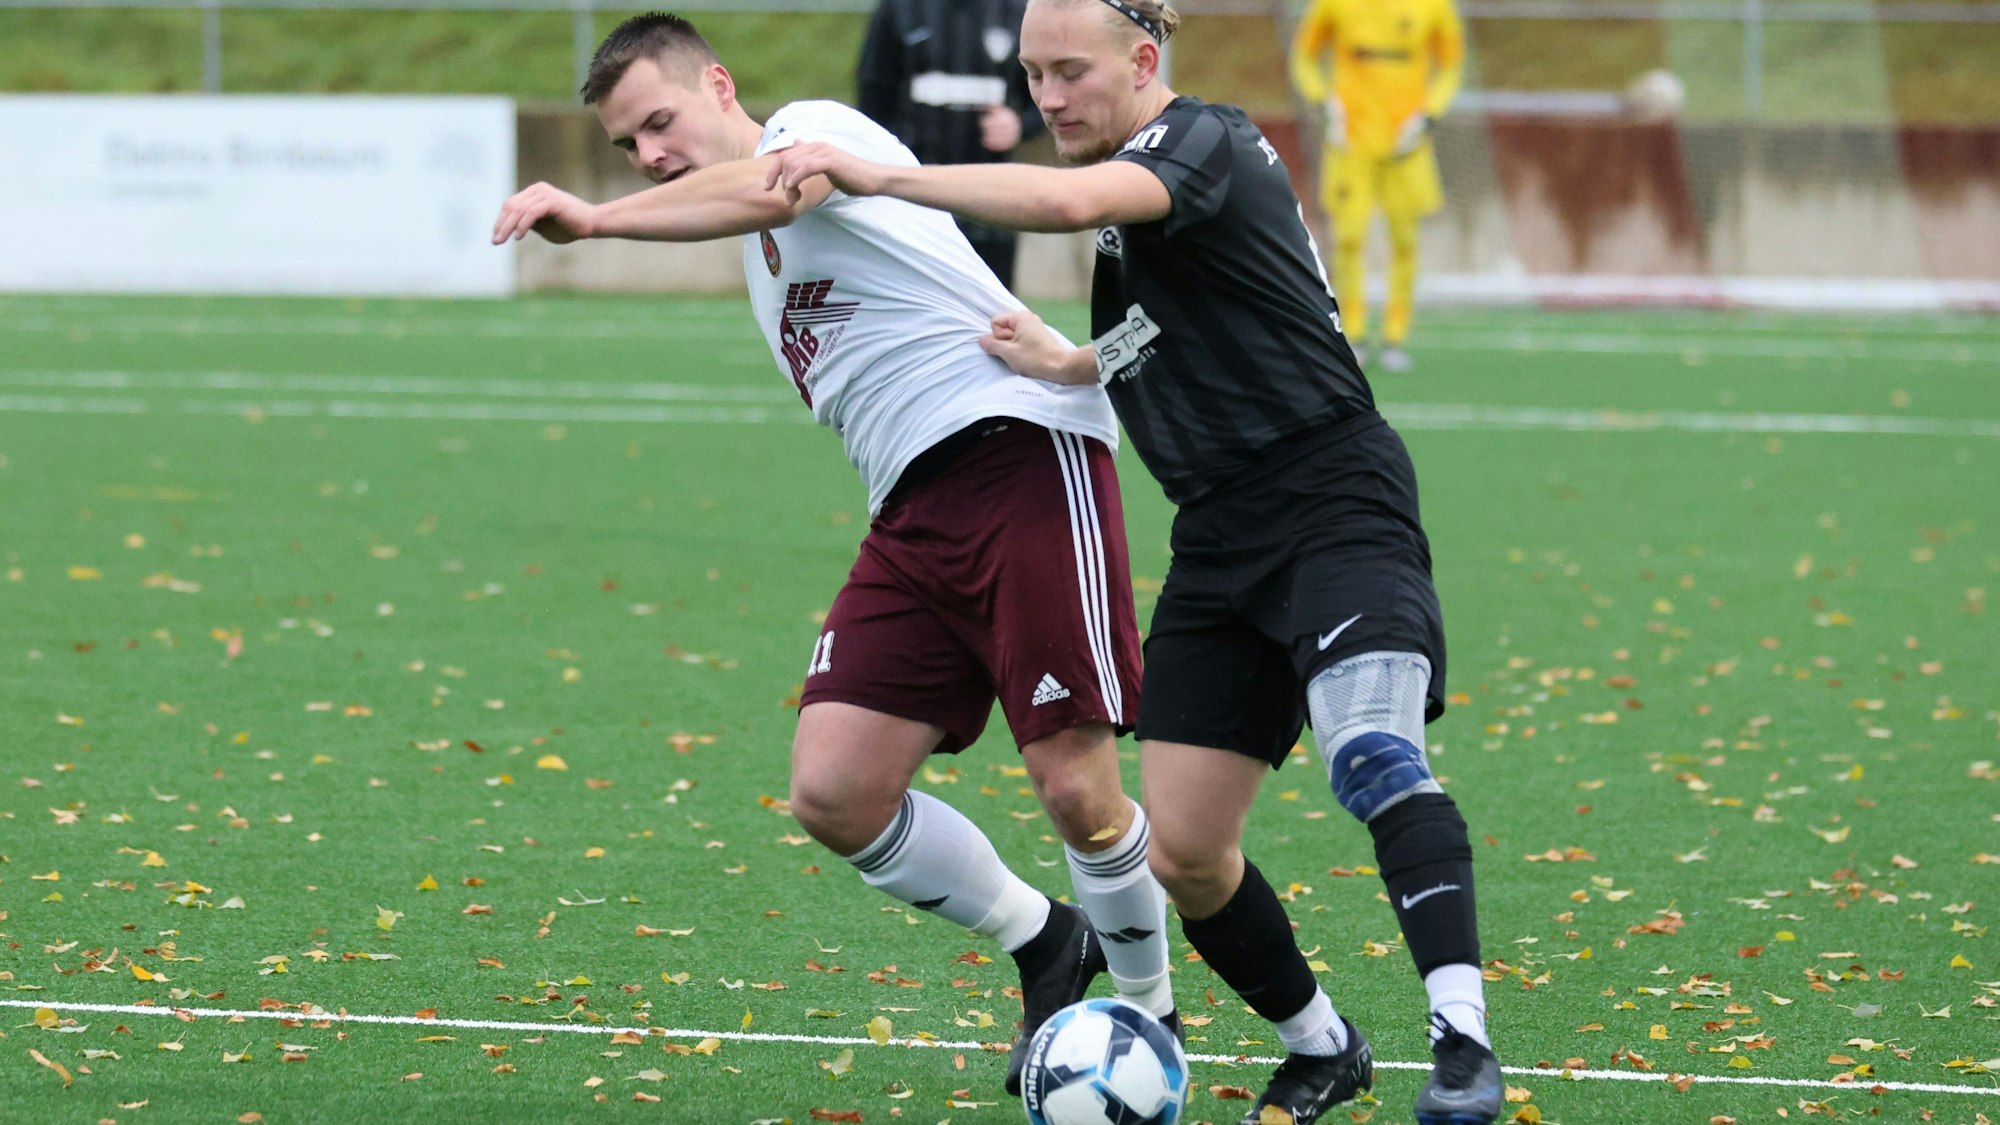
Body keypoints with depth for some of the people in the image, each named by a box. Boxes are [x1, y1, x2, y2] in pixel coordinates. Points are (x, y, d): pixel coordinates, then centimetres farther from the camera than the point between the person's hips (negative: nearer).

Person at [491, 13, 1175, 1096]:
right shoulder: (768, 262, 27)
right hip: (914, 513, 9)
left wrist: (594, 219, -34)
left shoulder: (813, 128, 0)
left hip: (1021, 450, -9)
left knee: (1074, 787, -11)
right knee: (832, 792, -4)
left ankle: (1147, 1013, 13)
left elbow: (769, 187, -25)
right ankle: (1046, 947, 17)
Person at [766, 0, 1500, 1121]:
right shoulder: (1137, 176, 18)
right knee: (1183, 849, 1)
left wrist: (876, 175, -32)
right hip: (1222, 538, 9)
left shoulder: (1204, 139, -11)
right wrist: (1064, 364, 8)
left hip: (1333, 497, -9)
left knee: (1373, 756, -30)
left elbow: (1072, 200, -33)